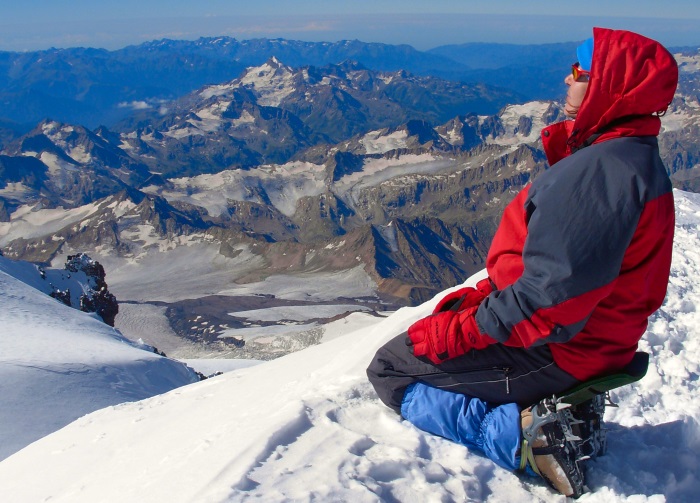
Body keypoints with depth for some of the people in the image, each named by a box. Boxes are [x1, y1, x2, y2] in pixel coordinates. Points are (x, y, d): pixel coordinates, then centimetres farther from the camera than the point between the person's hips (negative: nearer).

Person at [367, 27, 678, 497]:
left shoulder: (600, 170, -26)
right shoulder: (634, 159, 9)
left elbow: (549, 299, -30)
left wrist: (461, 330, -18)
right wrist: (483, 294, 10)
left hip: (554, 351, -10)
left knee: (389, 370, 0)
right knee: (441, 321, 27)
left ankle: (518, 433, -11)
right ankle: (559, 415, 11)